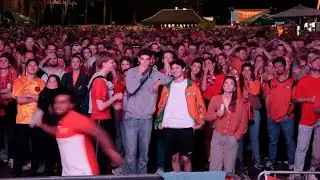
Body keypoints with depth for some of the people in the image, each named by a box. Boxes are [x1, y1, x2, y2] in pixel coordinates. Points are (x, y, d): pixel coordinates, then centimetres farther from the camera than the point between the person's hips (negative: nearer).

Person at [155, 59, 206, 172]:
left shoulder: (192, 86, 4)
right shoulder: (167, 86, 13)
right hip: (170, 127, 3)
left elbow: (200, 105, 5)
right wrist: (159, 121, 6)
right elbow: (161, 105, 16)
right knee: (174, 157, 8)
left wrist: (200, 122, -2)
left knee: (186, 158, 1)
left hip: (186, 127, -3)